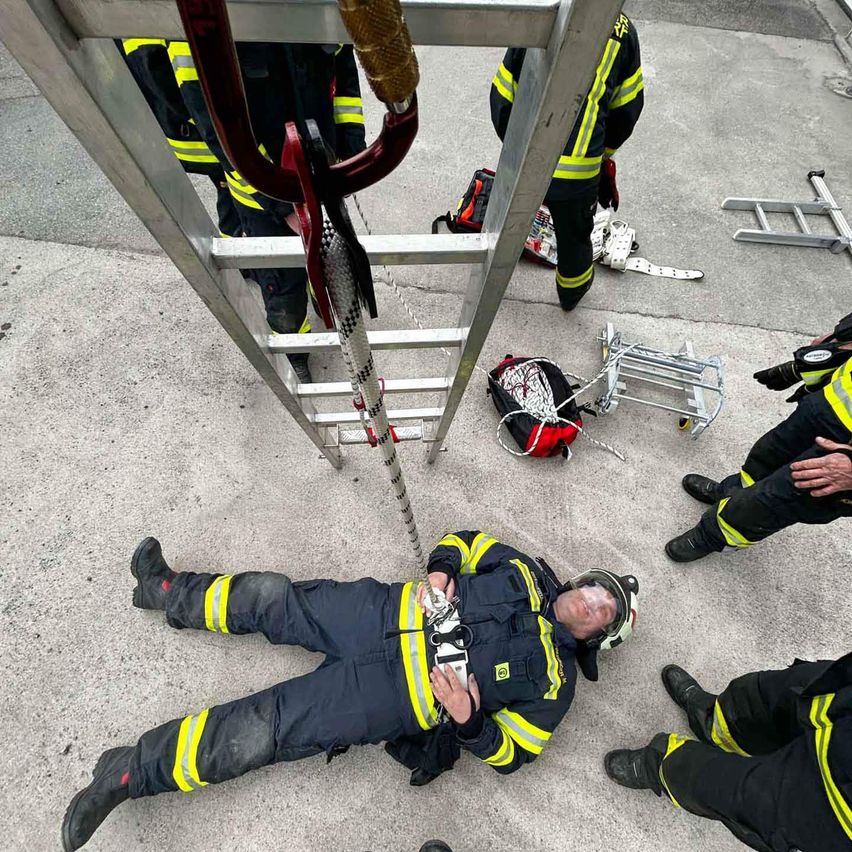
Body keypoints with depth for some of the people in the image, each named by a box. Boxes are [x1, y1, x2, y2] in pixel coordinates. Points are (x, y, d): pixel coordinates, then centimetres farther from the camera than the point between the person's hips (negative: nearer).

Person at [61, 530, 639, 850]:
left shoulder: (553, 682, 1)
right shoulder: (526, 571, 8)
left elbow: (510, 754, 0)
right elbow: (463, 540, 11)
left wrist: (466, 717, -18)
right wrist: (439, 573, -8)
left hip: (392, 697, -3)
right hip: (387, 614, 3)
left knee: (261, 732, -10)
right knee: (267, 597, 2)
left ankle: (134, 771, 12)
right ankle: (171, 592, 26)